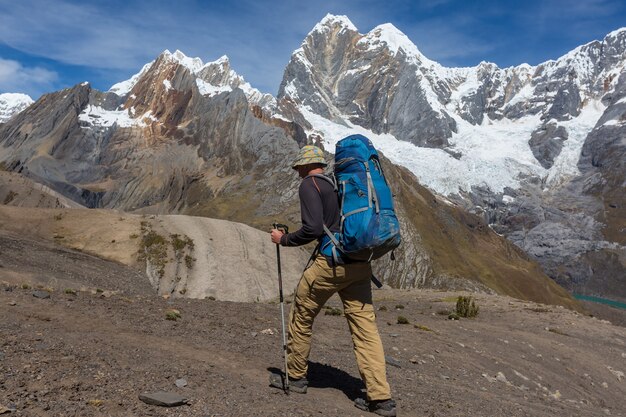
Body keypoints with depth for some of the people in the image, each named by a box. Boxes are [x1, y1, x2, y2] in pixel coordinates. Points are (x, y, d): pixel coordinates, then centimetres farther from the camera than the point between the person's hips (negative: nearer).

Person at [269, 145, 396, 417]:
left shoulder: (309, 184, -3)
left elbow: (313, 229, -14)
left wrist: (284, 239, 0)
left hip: (331, 262, -7)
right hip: (360, 264, 7)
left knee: (301, 316, 13)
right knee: (364, 325, 4)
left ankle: (296, 377, 28)